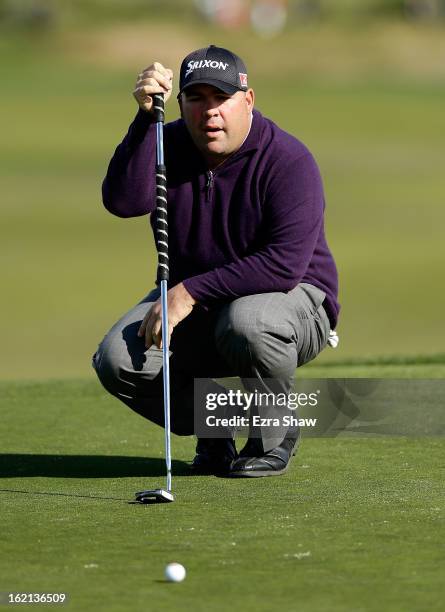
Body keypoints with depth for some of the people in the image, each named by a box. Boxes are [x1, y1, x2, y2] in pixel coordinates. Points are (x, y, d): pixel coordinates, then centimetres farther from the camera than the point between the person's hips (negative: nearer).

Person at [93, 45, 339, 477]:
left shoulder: (288, 160, -19)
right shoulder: (167, 146, -4)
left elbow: (286, 264, -29)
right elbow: (123, 201, -24)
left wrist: (191, 292, -31)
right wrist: (146, 118, -33)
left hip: (290, 299, -4)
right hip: (194, 310, 5)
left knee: (246, 323, -40)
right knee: (117, 360, -20)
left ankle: (275, 437, -9)